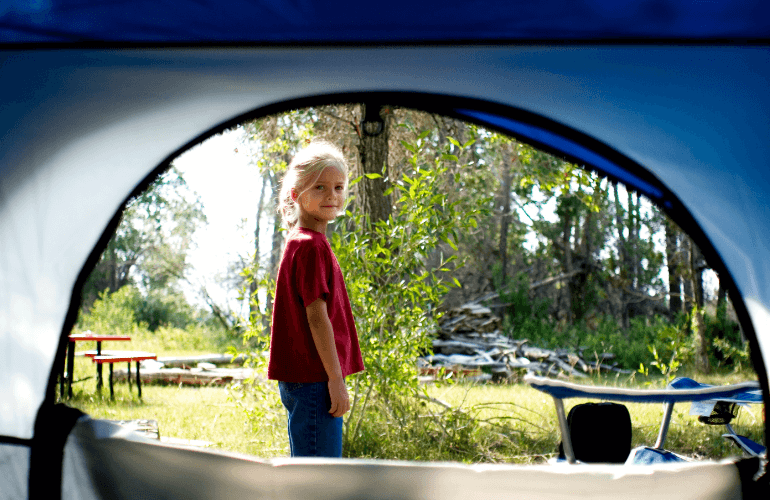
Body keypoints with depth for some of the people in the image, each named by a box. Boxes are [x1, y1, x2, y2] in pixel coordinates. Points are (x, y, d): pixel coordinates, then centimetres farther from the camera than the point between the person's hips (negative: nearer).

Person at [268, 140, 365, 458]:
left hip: (302, 380, 10)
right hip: (314, 380, -10)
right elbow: (317, 316, -18)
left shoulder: (301, 242, 15)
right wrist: (336, 379, -17)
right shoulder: (311, 245, -14)